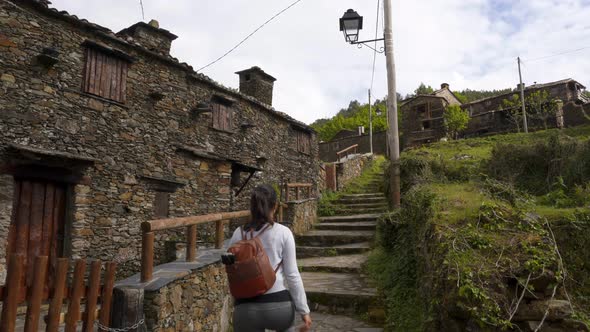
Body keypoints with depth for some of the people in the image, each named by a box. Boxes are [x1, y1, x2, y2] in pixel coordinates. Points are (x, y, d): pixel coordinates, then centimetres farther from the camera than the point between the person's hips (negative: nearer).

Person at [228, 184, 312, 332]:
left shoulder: (238, 234, 1)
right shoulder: (283, 233, -7)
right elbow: (292, 275, -6)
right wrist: (304, 310, 2)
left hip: (245, 308, 2)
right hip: (278, 304, -1)